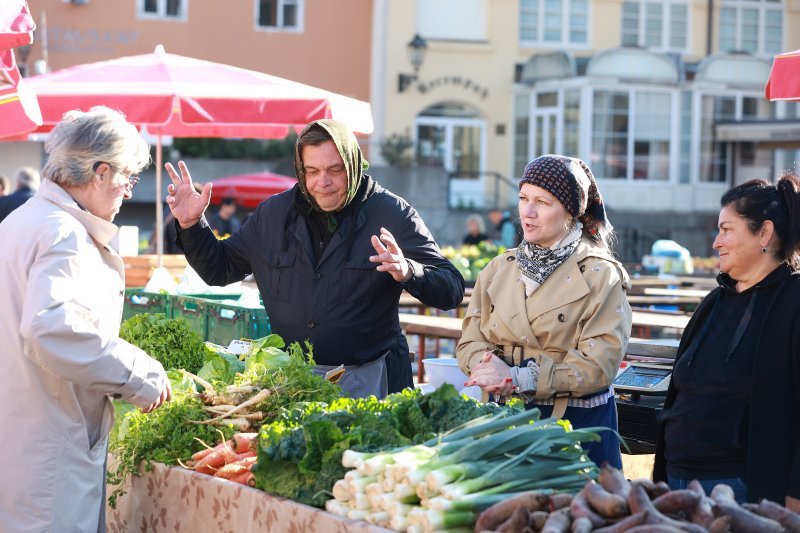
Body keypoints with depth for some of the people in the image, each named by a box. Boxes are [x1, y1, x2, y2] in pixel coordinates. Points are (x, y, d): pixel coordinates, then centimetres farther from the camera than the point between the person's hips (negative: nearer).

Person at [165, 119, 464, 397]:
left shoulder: (392, 214, -4)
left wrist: (407, 272, -29)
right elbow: (219, 270, 20)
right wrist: (191, 225, 4)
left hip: (366, 381, -3)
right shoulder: (273, 213, 9)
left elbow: (452, 290, -8)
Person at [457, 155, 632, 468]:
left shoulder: (600, 275, -6)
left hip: (576, 421, -4)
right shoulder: (499, 269, 9)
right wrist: (494, 371, -17)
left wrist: (520, 378, -20)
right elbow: (470, 342, 6)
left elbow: (598, 366, -15)